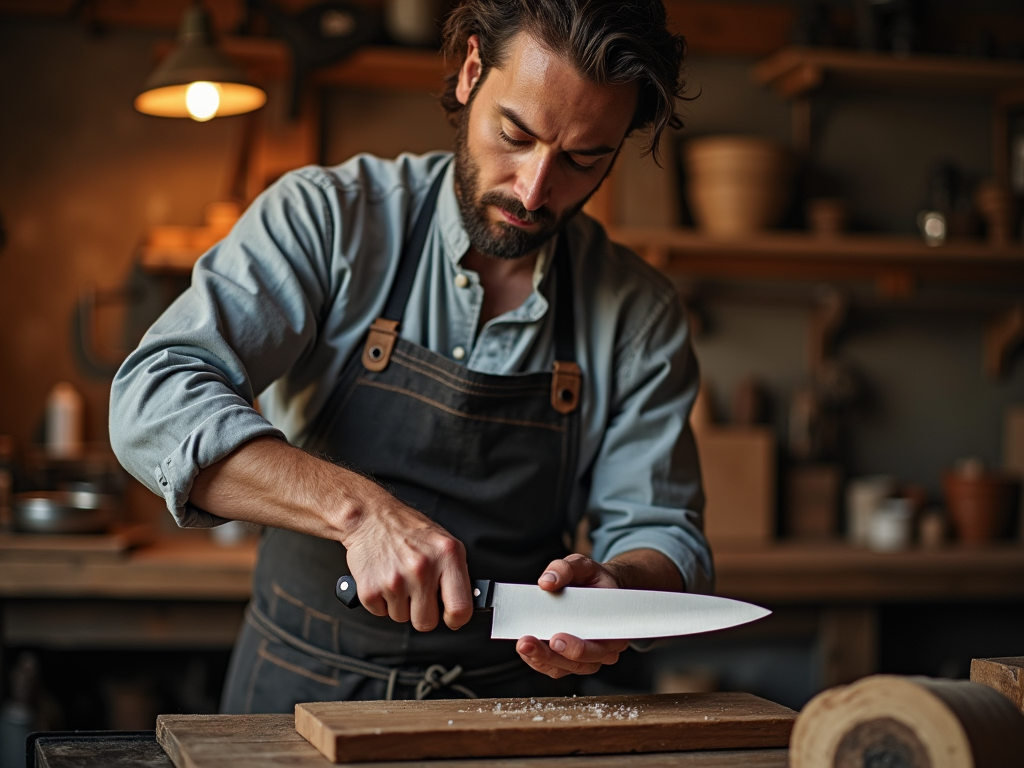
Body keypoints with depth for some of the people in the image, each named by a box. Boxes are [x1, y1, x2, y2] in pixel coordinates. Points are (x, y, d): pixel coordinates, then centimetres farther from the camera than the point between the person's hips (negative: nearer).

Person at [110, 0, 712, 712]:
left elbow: (663, 532, 3)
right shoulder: (327, 217, -8)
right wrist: (360, 508, -32)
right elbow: (155, 399, -18)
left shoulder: (642, 316, -1)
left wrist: (615, 588, -22)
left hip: (513, 704, 3)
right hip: (304, 690, -3)